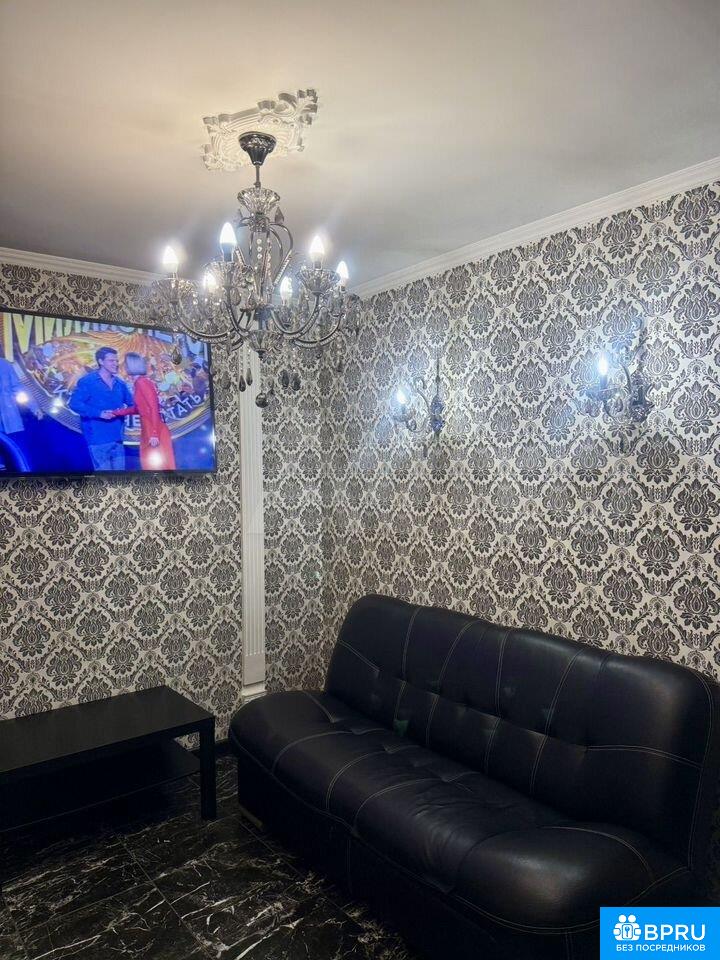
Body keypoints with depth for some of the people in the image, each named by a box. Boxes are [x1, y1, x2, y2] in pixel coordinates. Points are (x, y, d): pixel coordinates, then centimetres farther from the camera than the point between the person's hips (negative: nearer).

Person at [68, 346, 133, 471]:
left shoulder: (120, 383, 12)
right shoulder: (87, 381, -5)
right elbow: (74, 403, -13)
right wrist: (99, 413, -20)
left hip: (117, 439, 6)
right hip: (98, 440, -6)